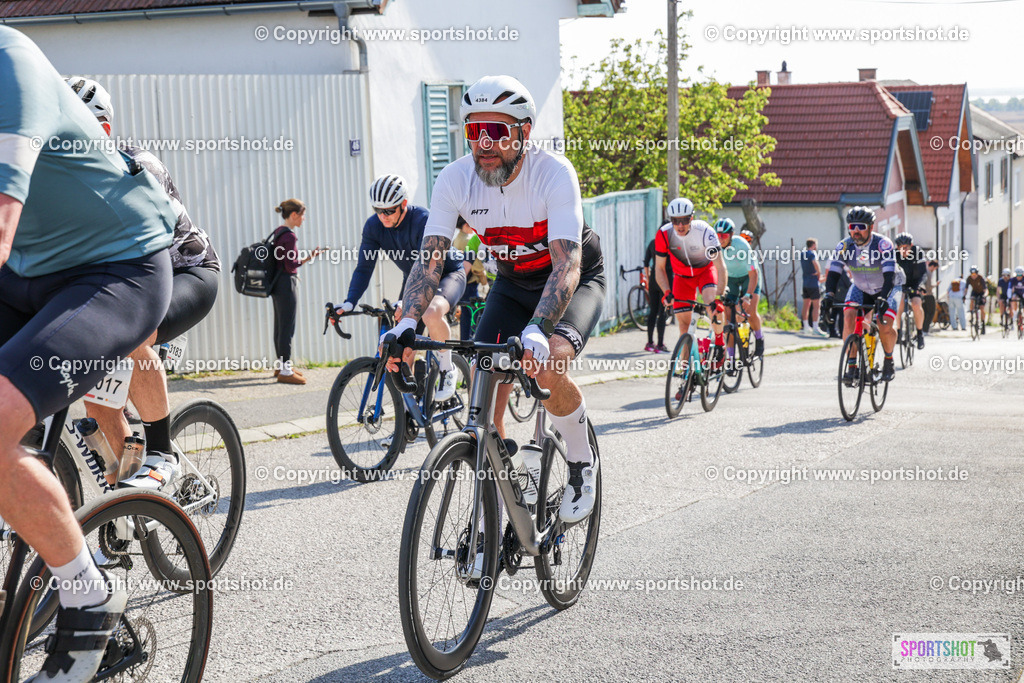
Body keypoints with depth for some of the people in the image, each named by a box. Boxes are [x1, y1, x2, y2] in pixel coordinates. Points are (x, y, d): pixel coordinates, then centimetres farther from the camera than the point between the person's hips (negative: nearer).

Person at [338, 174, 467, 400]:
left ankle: (447, 369, -15)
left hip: (447, 274, -6)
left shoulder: (423, 220, -30)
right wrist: (349, 302, -29)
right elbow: (364, 267, -13)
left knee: (431, 313, -38)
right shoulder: (373, 226, -13)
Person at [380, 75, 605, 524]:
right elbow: (430, 256, -22)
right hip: (512, 283, 4)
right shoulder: (456, 179, -19)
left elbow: (567, 264, -39)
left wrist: (536, 331, -55)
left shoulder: (554, 173, -30)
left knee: (548, 367, -31)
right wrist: (408, 324, -39)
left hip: (575, 280, -4)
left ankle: (582, 463, -2)